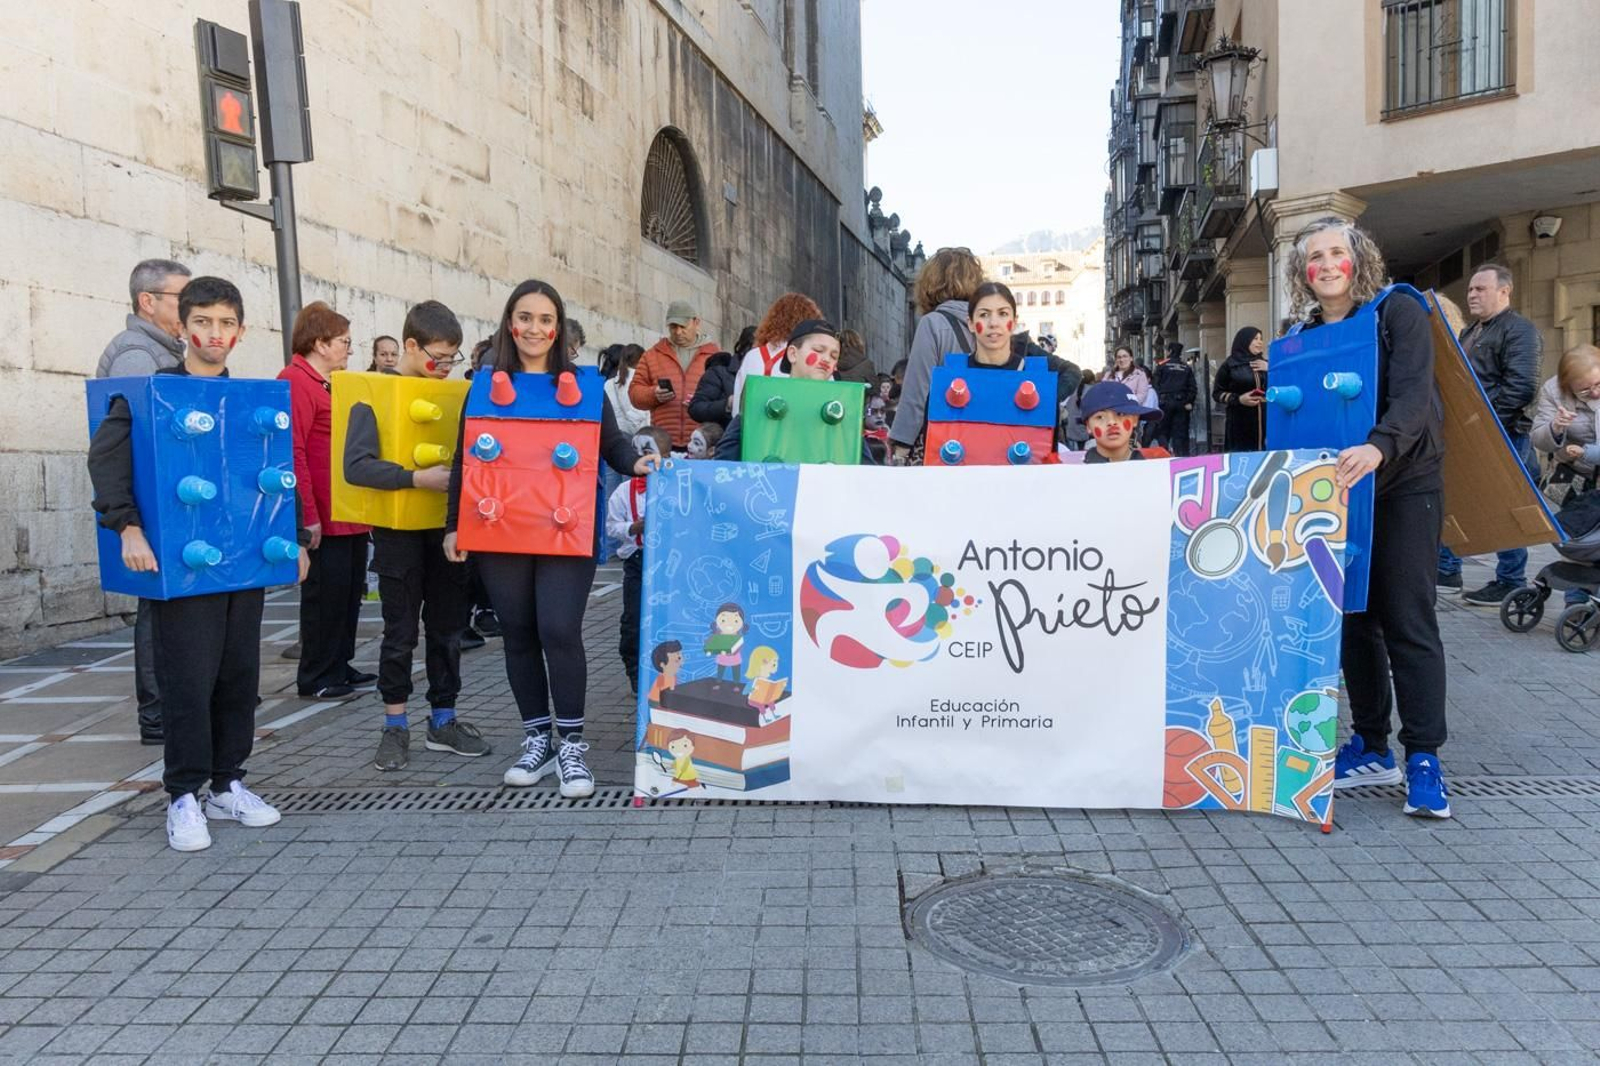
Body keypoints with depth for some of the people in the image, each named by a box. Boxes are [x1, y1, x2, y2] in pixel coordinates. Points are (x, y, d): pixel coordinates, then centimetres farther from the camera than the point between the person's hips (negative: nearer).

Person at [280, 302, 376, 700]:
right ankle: (316, 677, 11)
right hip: (324, 517, -10)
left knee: (351, 589, 15)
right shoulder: (295, 383, -13)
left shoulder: (331, 384, 17)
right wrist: (307, 515, -22)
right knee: (326, 592, -1)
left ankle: (340, 665, 26)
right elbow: (292, 454, -20)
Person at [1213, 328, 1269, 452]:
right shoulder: (1230, 365, 2)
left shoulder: (1264, 364, 16)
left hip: (1264, 420, 4)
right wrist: (1239, 399, -14)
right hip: (1239, 423, -4)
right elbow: (1217, 393, 0)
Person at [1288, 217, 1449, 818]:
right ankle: (1371, 748, 16)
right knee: (1354, 617, 6)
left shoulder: (1398, 313, -7)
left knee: (1407, 618, -7)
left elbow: (1414, 393, -22)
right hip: (1336, 490, 5)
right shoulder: (1303, 335, 9)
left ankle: (1423, 759, -1)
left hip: (1405, 482, -5)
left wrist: (1378, 447, -39)